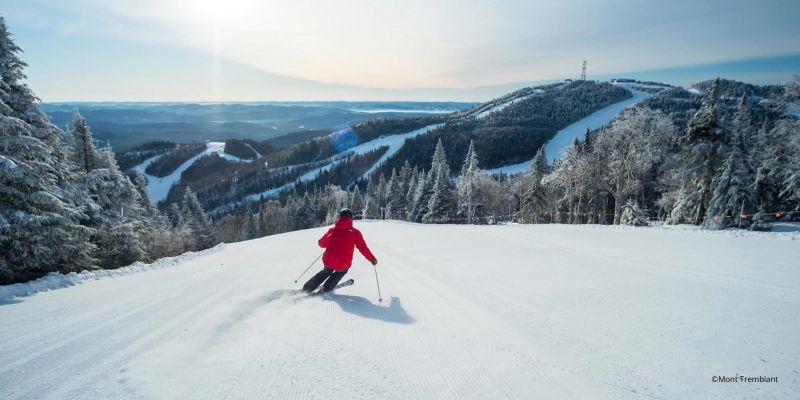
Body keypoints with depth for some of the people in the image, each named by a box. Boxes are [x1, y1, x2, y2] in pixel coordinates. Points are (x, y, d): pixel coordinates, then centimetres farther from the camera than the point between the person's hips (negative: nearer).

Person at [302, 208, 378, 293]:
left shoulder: (332, 230, 7)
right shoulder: (354, 232, -3)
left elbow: (321, 243, 19)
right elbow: (363, 248, -5)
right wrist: (372, 258, 7)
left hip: (328, 261, 3)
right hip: (343, 265, -3)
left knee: (327, 271, 35)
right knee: (342, 270, 33)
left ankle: (306, 289, 36)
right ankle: (326, 288, 28)